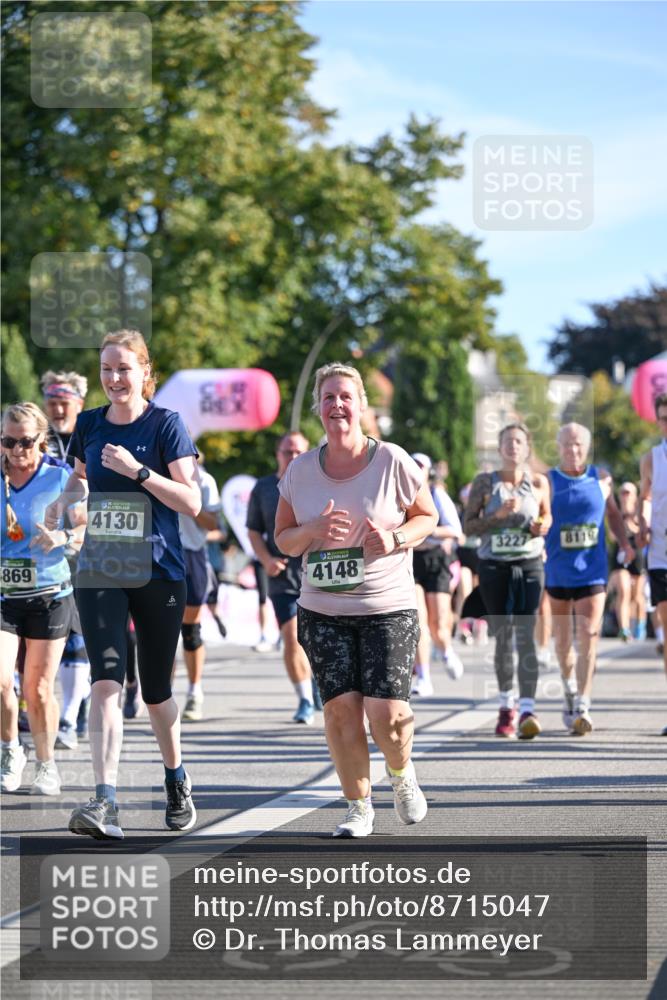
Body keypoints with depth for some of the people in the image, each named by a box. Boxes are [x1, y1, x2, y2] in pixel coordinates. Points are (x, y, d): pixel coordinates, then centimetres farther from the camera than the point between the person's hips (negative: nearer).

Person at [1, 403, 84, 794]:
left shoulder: (60, 478, -4)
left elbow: (87, 530, 1)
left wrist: (63, 537, -19)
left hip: (50, 596, -1)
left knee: (39, 689, 2)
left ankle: (47, 765, 22)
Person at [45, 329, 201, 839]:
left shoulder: (165, 424, -6)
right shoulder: (89, 424, 6)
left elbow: (192, 502, -11)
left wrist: (137, 471, -21)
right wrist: (65, 498, 4)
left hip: (158, 573, -2)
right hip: (98, 572, 2)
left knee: (156, 690, 9)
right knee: (106, 682, -15)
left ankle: (177, 780, 34)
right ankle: (105, 802, -21)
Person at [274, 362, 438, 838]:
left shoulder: (392, 461, -5)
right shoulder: (301, 469, 4)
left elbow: (428, 516, 6)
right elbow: (283, 539, 11)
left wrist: (396, 538, -14)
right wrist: (314, 530, -12)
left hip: (389, 607, -3)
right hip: (322, 611, 3)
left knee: (387, 712, -12)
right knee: (340, 707, -5)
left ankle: (403, 774, 21)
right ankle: (359, 807, 12)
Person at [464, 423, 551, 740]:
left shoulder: (538, 482, 3)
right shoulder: (484, 482, 0)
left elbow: (547, 515, 17)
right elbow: (468, 525, -2)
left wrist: (543, 526, -5)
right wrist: (498, 515, -16)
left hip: (529, 566, 0)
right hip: (494, 567, 1)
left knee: (525, 636, -11)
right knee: (503, 638, 6)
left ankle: (527, 710, -18)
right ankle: (506, 706, 21)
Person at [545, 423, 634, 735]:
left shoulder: (601, 479, 7)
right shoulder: (547, 482, -1)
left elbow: (613, 513, 19)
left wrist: (625, 544, 6)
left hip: (593, 571, 0)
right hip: (557, 571, 0)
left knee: (589, 636, -11)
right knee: (563, 639, 11)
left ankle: (582, 708, -13)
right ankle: (569, 689, 37)